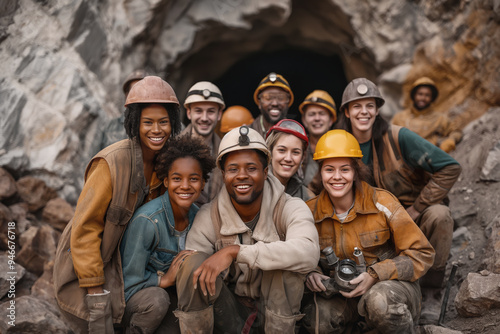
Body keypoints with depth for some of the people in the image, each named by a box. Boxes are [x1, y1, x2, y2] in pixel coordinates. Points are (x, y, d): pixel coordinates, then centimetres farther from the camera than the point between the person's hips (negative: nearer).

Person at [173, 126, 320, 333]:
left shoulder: (290, 209, -17)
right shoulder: (209, 217, -10)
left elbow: (308, 253, -38)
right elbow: (189, 276, -11)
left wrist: (235, 251, -39)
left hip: (277, 308, -1)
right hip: (229, 307, 2)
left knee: (285, 260, -31)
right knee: (193, 262, -25)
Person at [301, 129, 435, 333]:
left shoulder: (382, 203, -13)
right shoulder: (310, 212, -5)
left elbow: (422, 254, -10)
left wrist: (374, 275, -22)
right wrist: (310, 273, -15)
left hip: (392, 283, -1)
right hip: (341, 291, 2)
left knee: (379, 299, -37)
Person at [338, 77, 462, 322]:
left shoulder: (398, 137, -17)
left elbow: (450, 169, -19)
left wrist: (415, 210, -20)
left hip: (418, 215, -3)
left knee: (439, 214, -34)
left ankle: (431, 291, -11)